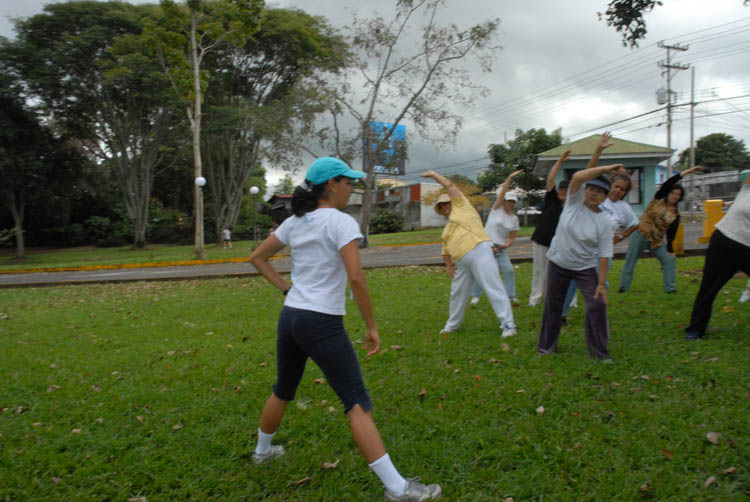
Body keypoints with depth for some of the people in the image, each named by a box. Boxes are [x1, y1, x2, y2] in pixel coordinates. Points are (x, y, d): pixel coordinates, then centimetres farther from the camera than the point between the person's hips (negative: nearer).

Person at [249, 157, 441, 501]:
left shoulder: (295, 222, 10)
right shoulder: (341, 222, -12)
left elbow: (257, 258, 18)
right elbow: (356, 279, -20)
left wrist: (285, 288, 14)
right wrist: (371, 325, -12)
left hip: (289, 318, 8)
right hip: (323, 324, -7)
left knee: (283, 391, 27)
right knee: (358, 404, -5)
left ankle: (262, 450, 47)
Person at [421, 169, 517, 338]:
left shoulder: (461, 207, 10)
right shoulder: (448, 228, 28)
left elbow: (450, 185, 5)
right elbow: (445, 251, 28)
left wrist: (433, 175, 14)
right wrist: (449, 267, 15)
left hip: (479, 252, -9)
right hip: (462, 263, 9)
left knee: (494, 288, -12)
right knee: (457, 293, 17)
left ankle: (508, 324, -12)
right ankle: (453, 324, 34)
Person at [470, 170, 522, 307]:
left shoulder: (514, 218, 7)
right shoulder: (497, 208, -3)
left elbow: (512, 237, 11)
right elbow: (502, 193, -17)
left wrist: (507, 244, -10)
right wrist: (511, 177, -25)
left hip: (500, 249, 4)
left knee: (509, 270, -9)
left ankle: (511, 297, -1)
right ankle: (475, 296, 12)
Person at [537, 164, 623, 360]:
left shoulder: (604, 222, -10)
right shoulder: (575, 201, -8)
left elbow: (603, 255, -11)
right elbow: (577, 177, -26)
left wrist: (601, 283, -16)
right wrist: (605, 169, -27)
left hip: (585, 268, -1)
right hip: (558, 264, 1)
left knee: (597, 305, -11)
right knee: (552, 305, 10)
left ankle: (599, 351, 6)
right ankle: (547, 346, 27)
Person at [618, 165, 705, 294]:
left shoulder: (676, 214, 1)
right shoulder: (658, 199, -3)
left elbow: (671, 233, 1)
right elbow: (667, 184, -16)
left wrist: (670, 249, -8)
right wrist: (686, 172, -21)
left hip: (657, 240, 3)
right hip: (641, 235, -3)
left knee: (669, 259, -6)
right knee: (630, 261, -1)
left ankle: (670, 288, 2)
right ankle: (623, 287, 9)